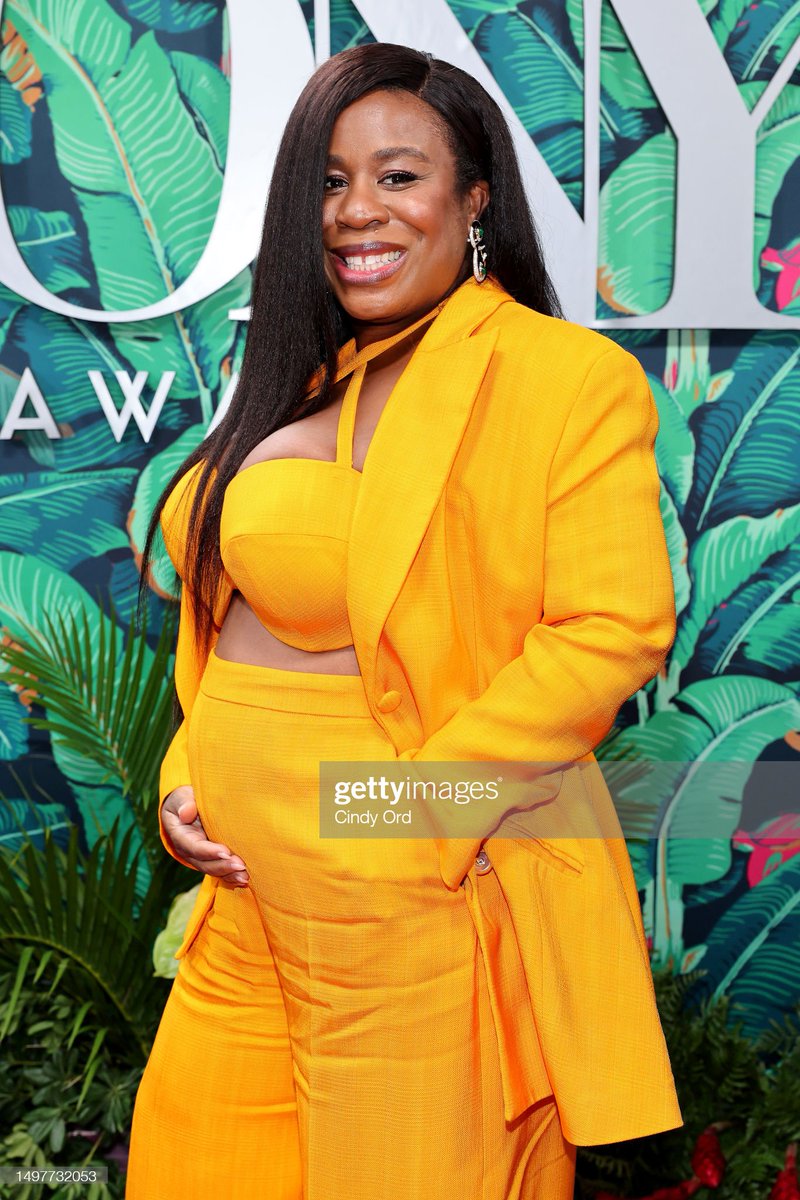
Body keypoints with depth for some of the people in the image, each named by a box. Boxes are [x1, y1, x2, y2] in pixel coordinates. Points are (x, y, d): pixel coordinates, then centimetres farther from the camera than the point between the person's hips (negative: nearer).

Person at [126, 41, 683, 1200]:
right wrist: (186, 775, 4)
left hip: (426, 898, -7)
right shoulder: (301, 380, 12)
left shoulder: (567, 375, -10)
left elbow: (614, 629, -17)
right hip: (250, 891, 7)